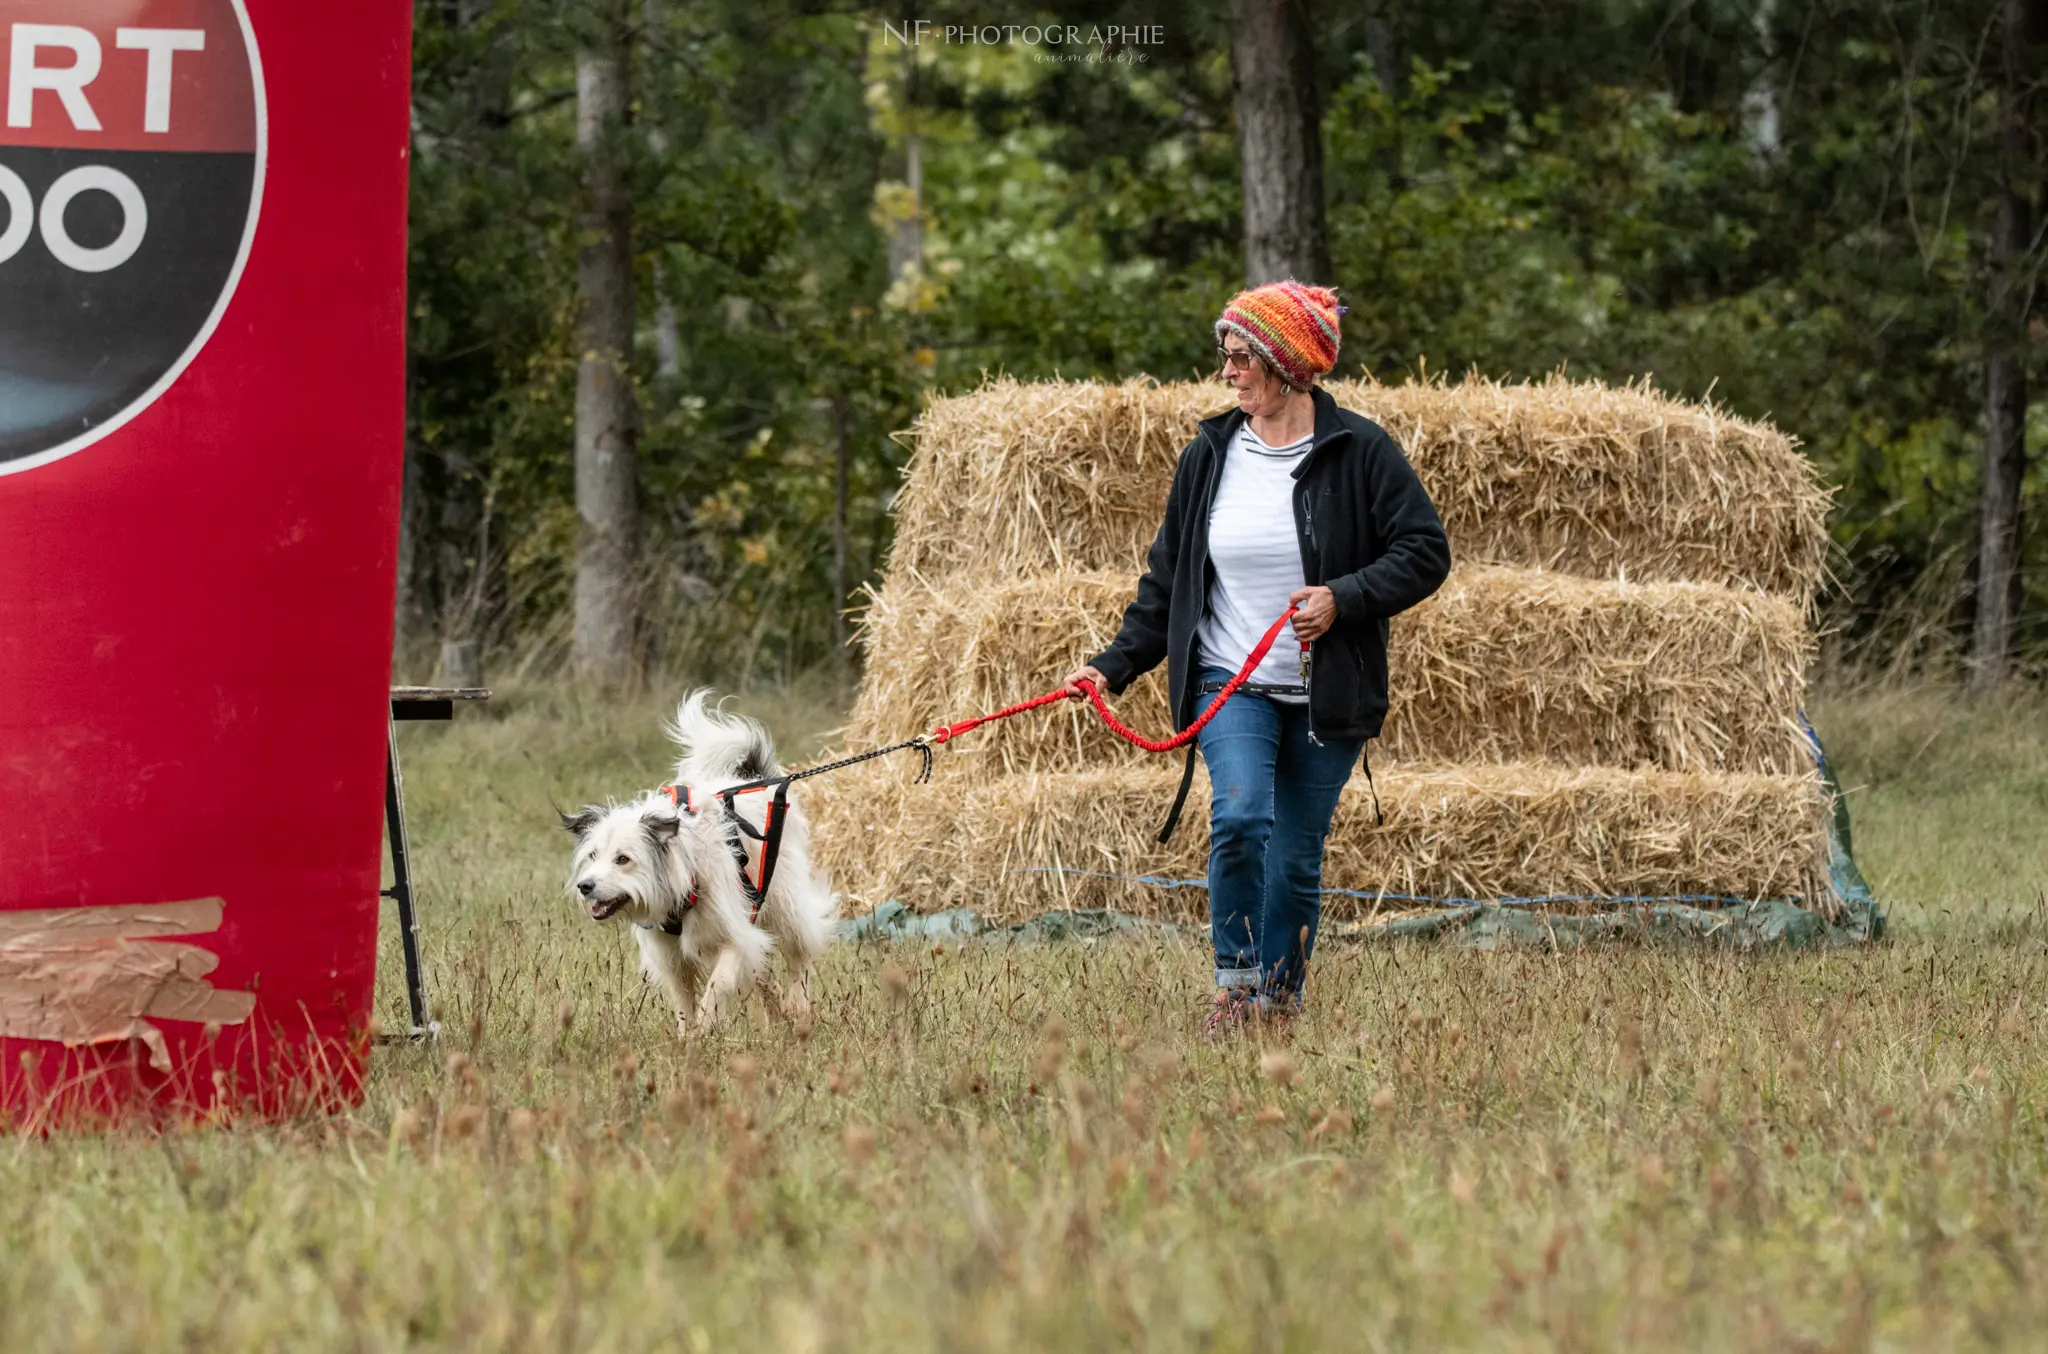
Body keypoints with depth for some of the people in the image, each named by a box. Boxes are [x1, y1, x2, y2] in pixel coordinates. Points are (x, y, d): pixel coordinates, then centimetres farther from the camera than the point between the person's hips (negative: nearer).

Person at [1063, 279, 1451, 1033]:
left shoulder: (1359, 452, -4)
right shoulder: (1211, 456, 5)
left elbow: (1425, 552, -5)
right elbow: (1168, 576, 12)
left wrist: (1345, 599, -19)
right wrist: (1117, 665, 3)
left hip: (1326, 696, -1)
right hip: (1231, 686, 1)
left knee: (1297, 855, 4)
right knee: (1241, 816, -21)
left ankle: (1280, 1001, 18)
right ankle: (1235, 986, -10)